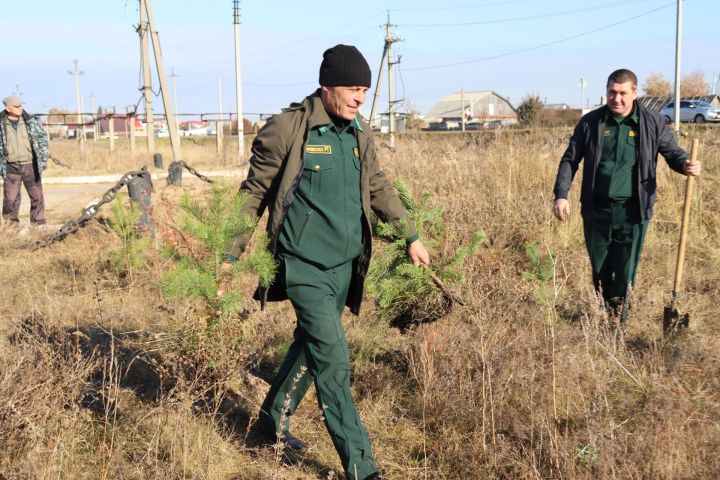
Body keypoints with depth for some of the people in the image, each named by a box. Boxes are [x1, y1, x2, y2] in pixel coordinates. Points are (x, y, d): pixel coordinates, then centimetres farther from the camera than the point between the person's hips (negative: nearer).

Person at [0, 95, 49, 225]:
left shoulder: (30, 122, 2)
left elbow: (42, 137, 2)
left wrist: (43, 158, -9)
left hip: (30, 166, 1)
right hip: (11, 167, -1)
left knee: (37, 196, 3)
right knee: (10, 198, 1)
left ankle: (38, 222, 15)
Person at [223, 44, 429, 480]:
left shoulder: (360, 135, 7)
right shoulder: (287, 129, -12)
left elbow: (379, 189, 20)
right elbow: (255, 193, -5)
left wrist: (411, 237, 20)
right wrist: (232, 254, -2)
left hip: (345, 265, 7)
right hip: (304, 265, -7)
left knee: (312, 346, 19)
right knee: (333, 361, -10)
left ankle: (275, 419, 42)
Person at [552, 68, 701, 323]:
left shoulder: (652, 122, -2)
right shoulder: (590, 122, 0)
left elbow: (672, 151, 9)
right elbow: (570, 160, 5)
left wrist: (685, 164, -14)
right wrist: (561, 195, -5)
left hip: (632, 210, -1)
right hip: (597, 209, 2)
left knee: (625, 270, 3)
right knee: (599, 266, 13)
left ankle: (618, 309, 22)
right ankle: (603, 310, 33)